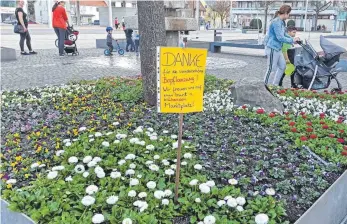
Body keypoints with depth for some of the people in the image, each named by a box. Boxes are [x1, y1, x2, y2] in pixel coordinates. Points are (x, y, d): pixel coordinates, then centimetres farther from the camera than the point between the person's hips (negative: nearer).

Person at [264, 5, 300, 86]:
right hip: (272, 48, -10)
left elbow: (284, 34, 19)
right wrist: (292, 40, -14)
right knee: (271, 68, -3)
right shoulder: (276, 22, -19)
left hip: (277, 48, 10)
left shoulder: (281, 22, 11)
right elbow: (280, 37, -23)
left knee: (282, 66, 16)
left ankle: (275, 85, 23)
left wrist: (293, 39, 7)